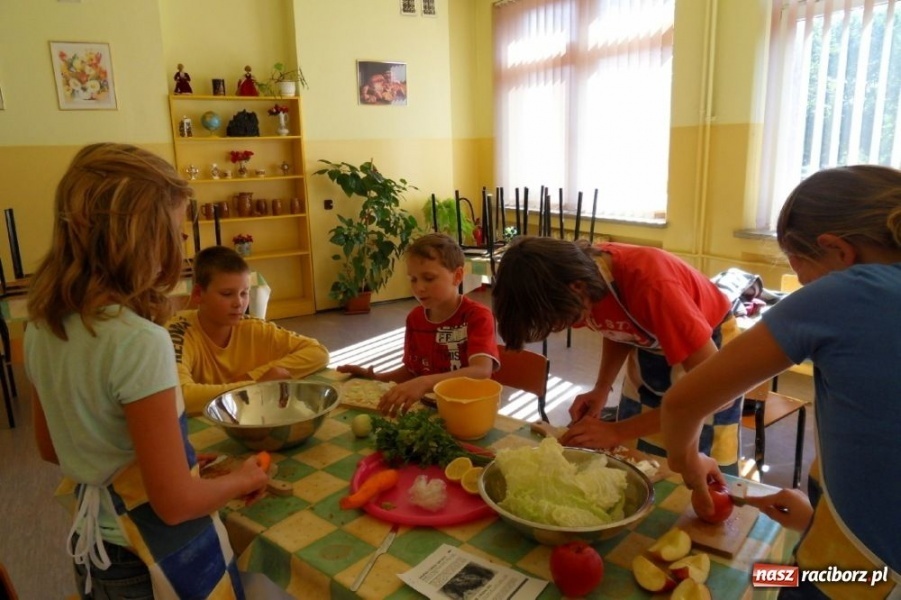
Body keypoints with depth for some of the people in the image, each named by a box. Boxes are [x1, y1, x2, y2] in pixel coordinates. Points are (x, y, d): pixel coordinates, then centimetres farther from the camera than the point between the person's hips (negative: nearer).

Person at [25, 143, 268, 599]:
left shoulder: (41, 326, -6)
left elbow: (52, 448, 8)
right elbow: (174, 503, -25)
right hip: (158, 558, -6)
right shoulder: (139, 341, -30)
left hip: (93, 544, 7)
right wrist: (243, 480, -9)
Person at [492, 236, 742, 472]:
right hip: (650, 349, 5)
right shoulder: (585, 269, -19)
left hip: (708, 349, -5)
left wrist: (618, 431, -32)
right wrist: (601, 388, -12)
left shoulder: (650, 284, -38)